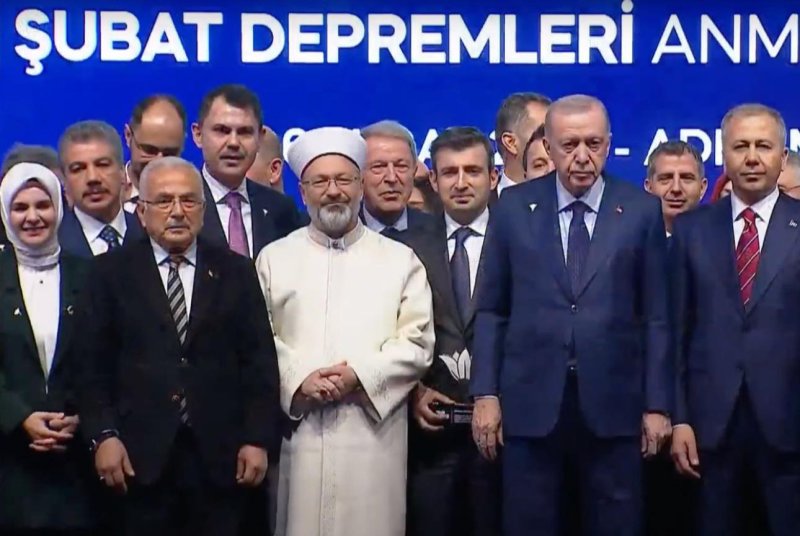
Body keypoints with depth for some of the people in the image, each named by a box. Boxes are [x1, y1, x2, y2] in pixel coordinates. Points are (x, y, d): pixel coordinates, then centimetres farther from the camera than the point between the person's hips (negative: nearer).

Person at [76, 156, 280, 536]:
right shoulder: (111, 272, 6)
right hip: (140, 455, -1)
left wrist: (257, 439, -1)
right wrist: (103, 435, -7)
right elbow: (94, 364, 3)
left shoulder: (236, 272, 9)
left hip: (219, 456, 1)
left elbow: (259, 362, 6)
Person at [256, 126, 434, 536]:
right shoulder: (274, 258, 12)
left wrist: (360, 375, -11)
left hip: (373, 431, 0)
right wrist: (298, 382, -12)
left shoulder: (401, 260, 10)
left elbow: (417, 342, 2)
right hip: (299, 432, 0)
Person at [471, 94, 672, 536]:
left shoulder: (642, 211, 3)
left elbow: (656, 316, 3)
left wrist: (657, 404, 0)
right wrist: (485, 393, -1)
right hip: (530, 404, 0)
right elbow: (491, 310, 5)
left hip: (612, 405, 0)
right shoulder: (513, 207, 4)